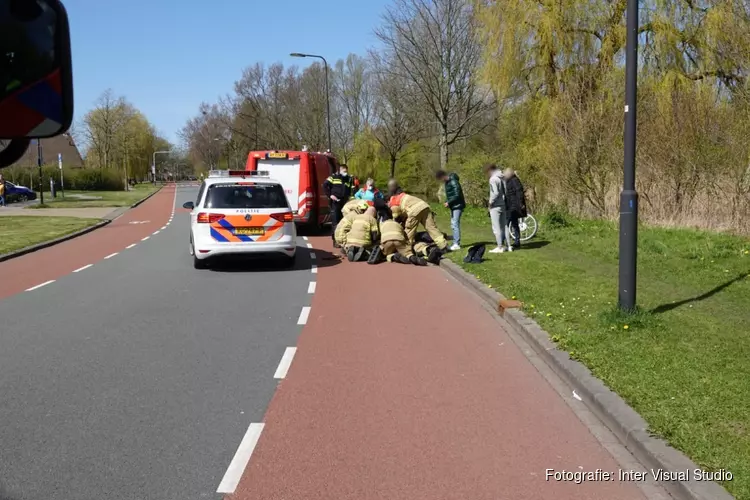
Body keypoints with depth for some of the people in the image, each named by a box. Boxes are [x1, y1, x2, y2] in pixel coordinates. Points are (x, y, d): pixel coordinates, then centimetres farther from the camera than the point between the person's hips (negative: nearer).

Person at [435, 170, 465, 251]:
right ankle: (455, 243, 18)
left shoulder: (453, 182, -18)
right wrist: (447, 202, 7)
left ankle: (457, 244, -11)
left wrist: (448, 202, -17)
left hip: (457, 206, -10)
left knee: (455, 224, -12)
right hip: (453, 206, 10)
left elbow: (457, 195, -21)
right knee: (453, 224, 12)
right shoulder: (447, 182, 12)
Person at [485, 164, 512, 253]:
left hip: (496, 206, -8)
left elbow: (496, 193, -23)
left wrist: (491, 202, -11)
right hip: (503, 205, 8)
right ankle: (508, 246, 18)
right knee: (504, 226, 14)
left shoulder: (493, 179, -14)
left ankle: (500, 247, 1)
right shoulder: (503, 178, 7)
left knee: (497, 227, -1)